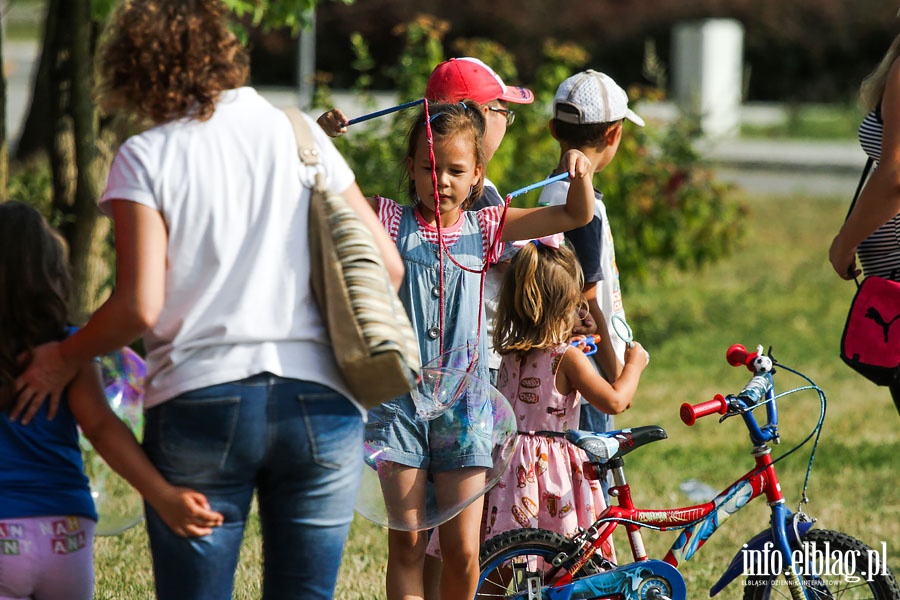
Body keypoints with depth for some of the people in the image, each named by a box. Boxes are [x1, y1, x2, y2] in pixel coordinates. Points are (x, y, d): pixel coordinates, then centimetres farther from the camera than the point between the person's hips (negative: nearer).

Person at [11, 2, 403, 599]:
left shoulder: (144, 158, 0)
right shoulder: (300, 136, 9)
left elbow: (139, 307, -8)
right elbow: (385, 265, 8)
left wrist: (63, 358, 9)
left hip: (199, 399, -2)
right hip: (320, 403, 2)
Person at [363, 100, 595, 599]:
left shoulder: (484, 228, 7)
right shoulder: (390, 221, 3)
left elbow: (576, 215, 8)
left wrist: (580, 175, -12)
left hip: (462, 403, 1)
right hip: (399, 395, -1)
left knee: (463, 550, -1)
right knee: (407, 543, -2)